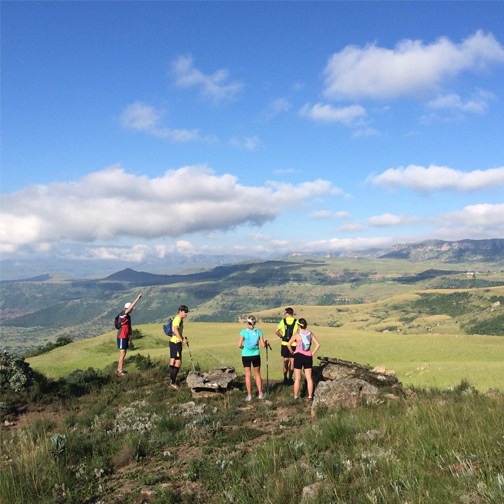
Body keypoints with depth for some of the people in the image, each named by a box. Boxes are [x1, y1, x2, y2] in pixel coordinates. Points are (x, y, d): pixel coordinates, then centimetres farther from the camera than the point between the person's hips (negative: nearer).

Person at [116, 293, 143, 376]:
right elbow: (130, 307, -26)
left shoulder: (128, 316, 13)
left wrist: (130, 337, 12)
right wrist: (137, 298, -26)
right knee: (122, 353, -7)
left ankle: (119, 370, 20)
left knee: (123, 353, 12)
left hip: (125, 337, 9)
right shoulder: (122, 314, -14)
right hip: (121, 337, -9)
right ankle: (120, 372, -3)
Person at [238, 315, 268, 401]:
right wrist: (266, 342, 17)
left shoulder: (244, 331, -9)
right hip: (256, 355, 2)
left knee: (248, 375, 7)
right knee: (257, 374, 16)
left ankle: (249, 395, 10)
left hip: (246, 355, -1)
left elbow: (239, 345, -11)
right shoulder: (259, 331, -4)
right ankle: (260, 394, 21)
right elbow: (263, 345, -3)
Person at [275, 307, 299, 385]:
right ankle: (290, 379, 7)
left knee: (285, 361, 12)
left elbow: (276, 331, -1)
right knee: (292, 362, 6)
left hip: (285, 344, 2)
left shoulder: (283, 321, -1)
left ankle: (285, 378, 16)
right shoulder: (296, 322, -5)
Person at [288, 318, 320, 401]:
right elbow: (318, 344, -3)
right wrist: (313, 353, 3)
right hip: (308, 357, 3)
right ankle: (310, 396, 11)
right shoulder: (310, 334, 1)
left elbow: (289, 344, -18)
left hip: (298, 356, -3)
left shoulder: (296, 334, -9)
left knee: (297, 378, 6)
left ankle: (295, 397, 12)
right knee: (309, 378, 9)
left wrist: (292, 351, -4)